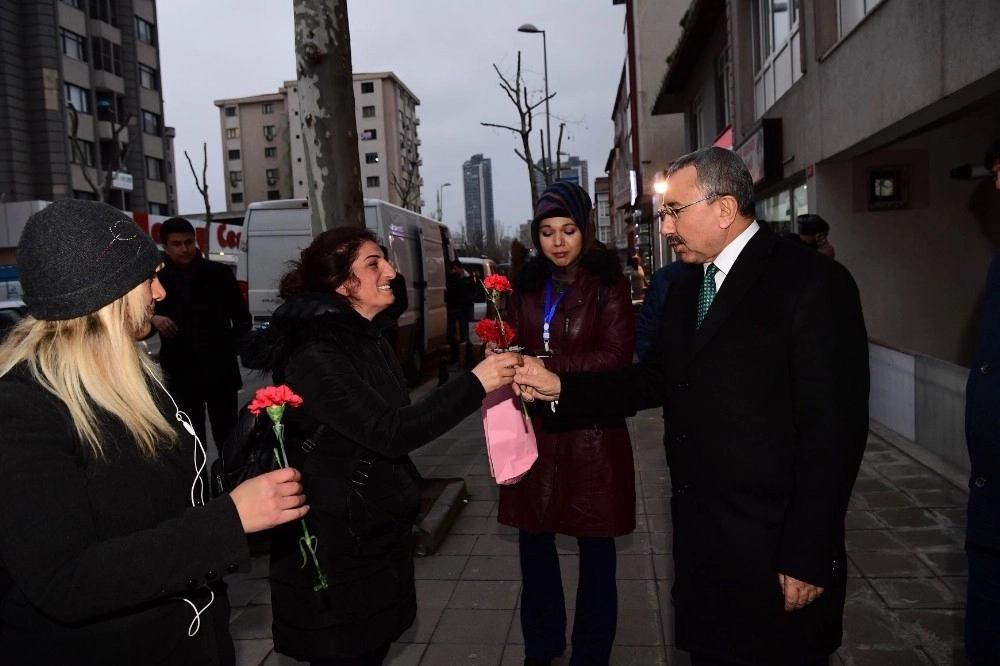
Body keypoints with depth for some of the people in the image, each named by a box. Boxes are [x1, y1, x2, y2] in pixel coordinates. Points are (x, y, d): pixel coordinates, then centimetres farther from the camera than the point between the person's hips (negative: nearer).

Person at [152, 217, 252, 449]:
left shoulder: (219, 273, 3)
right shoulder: (156, 279, 3)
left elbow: (242, 317, 10)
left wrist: (232, 348, -2)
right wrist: (152, 320, -13)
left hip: (220, 371, -1)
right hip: (180, 375, 1)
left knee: (228, 438, 4)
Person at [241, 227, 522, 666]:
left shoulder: (368, 341, 7)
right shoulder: (314, 355, -23)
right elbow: (389, 432, -29)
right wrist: (475, 383, -28)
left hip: (379, 532, 8)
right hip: (336, 545, -8)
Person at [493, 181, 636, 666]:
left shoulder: (608, 284, -4)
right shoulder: (525, 286, 9)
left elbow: (615, 356, -14)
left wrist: (546, 367, -23)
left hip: (591, 433, -4)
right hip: (534, 432, 4)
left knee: (595, 549, 9)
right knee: (534, 543, 13)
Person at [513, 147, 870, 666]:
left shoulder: (814, 283, -13)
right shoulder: (685, 292, 11)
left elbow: (834, 429, -17)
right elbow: (649, 383, 10)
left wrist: (808, 558, -17)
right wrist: (560, 387, -1)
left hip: (774, 554, -6)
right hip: (699, 542, 7)